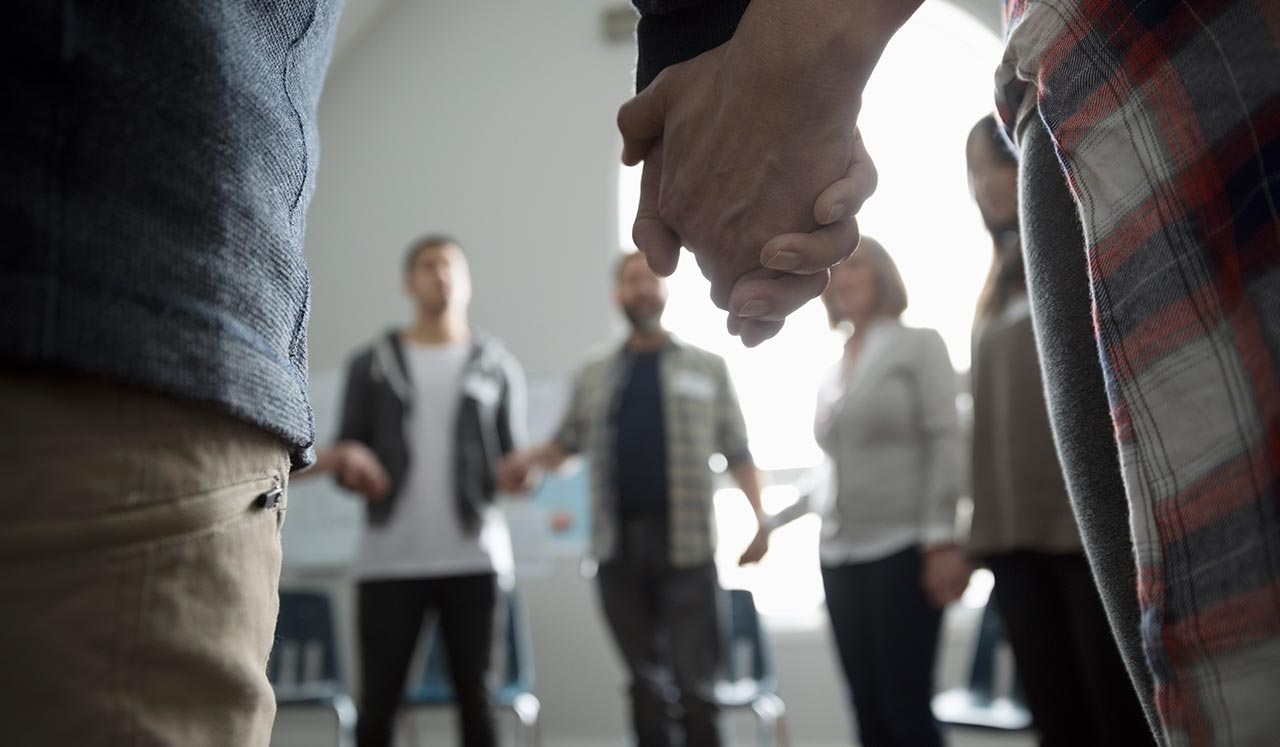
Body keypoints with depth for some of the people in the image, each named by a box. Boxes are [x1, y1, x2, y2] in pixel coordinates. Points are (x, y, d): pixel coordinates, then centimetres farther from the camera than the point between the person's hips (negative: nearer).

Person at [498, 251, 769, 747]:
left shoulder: (708, 369, 8)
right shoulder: (594, 378, 14)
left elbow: (738, 453, 5)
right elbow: (565, 445, 17)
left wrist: (760, 522, -7)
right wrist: (529, 460, -5)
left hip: (687, 545, -2)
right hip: (618, 547, 3)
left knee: (694, 687, -2)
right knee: (646, 684, 11)